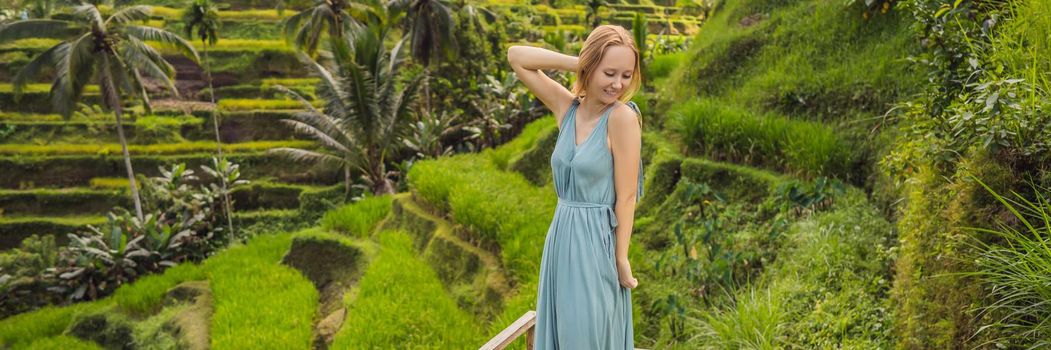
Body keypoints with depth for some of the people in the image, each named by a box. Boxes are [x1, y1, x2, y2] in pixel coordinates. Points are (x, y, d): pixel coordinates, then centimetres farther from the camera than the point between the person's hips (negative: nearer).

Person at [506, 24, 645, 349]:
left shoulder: (623, 116, -15)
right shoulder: (567, 107, 1)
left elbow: (627, 196, -13)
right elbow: (516, 57, 2)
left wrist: (621, 259, -11)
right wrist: (577, 63, -6)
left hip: (596, 243, -6)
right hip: (561, 238, 6)